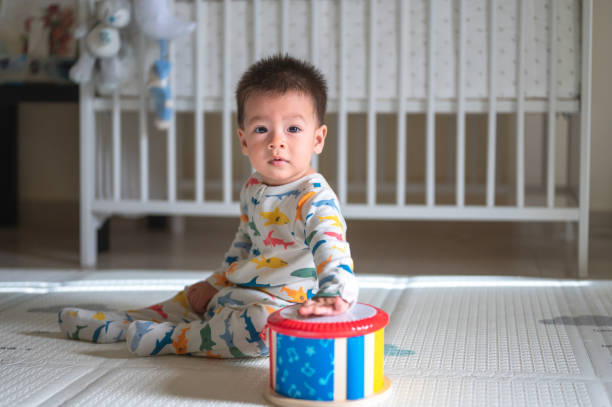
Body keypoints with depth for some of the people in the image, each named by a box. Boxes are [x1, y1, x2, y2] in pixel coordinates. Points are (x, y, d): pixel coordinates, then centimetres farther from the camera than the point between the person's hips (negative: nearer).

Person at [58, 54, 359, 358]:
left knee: (260, 324, -37)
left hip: (282, 307, -9)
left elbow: (329, 247, -38)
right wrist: (216, 282, 24)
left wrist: (335, 294, -56)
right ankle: (118, 325, 36)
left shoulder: (315, 198, -21)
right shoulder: (253, 190, 8)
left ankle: (170, 338, -23)